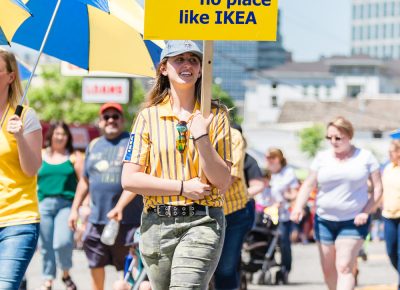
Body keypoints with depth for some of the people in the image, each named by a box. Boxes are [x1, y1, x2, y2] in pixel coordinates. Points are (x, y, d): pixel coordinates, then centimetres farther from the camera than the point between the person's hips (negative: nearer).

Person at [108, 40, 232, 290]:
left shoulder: (215, 116, 6)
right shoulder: (149, 117, 7)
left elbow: (222, 182, 0)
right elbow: (129, 179, -1)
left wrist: (202, 138, -13)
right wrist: (183, 187, -8)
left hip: (203, 223, -2)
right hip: (157, 224, 3)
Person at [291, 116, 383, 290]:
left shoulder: (365, 157, 0)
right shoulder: (323, 157, 5)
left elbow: (378, 188, 2)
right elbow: (308, 184, 3)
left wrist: (366, 212, -11)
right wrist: (298, 207, -14)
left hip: (354, 222, -3)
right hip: (325, 220, 3)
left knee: (344, 268, -14)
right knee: (328, 269, 8)